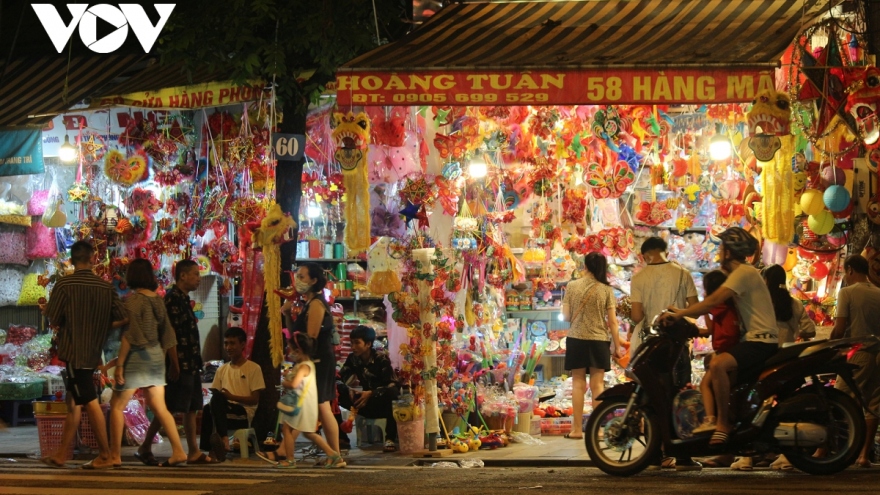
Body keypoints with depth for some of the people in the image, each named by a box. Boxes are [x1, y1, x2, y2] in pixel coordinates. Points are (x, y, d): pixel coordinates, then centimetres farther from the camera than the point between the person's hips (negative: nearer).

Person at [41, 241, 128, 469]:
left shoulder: (65, 284, -11)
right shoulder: (106, 287, 1)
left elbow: (53, 321, -9)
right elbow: (124, 318, -1)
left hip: (74, 352, -5)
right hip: (93, 353, 6)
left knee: (90, 403, -4)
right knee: (74, 403, 13)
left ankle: (105, 456, -4)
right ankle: (61, 454, 17)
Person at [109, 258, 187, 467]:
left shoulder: (133, 299, -12)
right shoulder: (158, 299, 8)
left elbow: (129, 335, -17)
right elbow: (168, 334, 12)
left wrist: (119, 364, -15)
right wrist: (174, 362, 19)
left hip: (137, 356, -7)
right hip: (156, 355, 7)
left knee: (117, 405, 3)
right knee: (159, 407, 9)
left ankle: (115, 455, 3)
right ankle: (178, 451, 0)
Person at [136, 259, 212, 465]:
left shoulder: (183, 299, 17)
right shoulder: (173, 299, -13)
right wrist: (174, 364, -22)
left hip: (190, 364, 10)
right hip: (180, 364, -10)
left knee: (191, 408, 9)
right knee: (168, 408, -7)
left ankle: (193, 451, 12)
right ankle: (145, 448, -1)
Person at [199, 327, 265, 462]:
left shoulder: (254, 368, 3)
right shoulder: (222, 370, 18)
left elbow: (255, 399, -3)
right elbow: (214, 393, 12)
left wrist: (231, 396, -16)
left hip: (245, 413, -5)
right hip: (224, 412, 5)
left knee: (217, 398, -33)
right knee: (207, 409, -31)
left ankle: (224, 439, -40)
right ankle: (211, 450, -34)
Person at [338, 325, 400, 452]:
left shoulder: (381, 358, -13)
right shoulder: (353, 359, 0)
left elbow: (393, 385, -21)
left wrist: (371, 393, -32)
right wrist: (348, 390, -25)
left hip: (382, 404, -4)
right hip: (365, 405, 4)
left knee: (392, 393, -39)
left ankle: (391, 438, -30)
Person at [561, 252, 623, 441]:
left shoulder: (572, 286, -3)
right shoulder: (606, 289, -4)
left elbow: (566, 316, -1)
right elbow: (612, 321, -4)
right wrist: (617, 346, 3)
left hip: (576, 340, 0)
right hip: (599, 340, 0)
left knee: (578, 383, 5)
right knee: (597, 384, 5)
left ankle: (577, 429, 4)